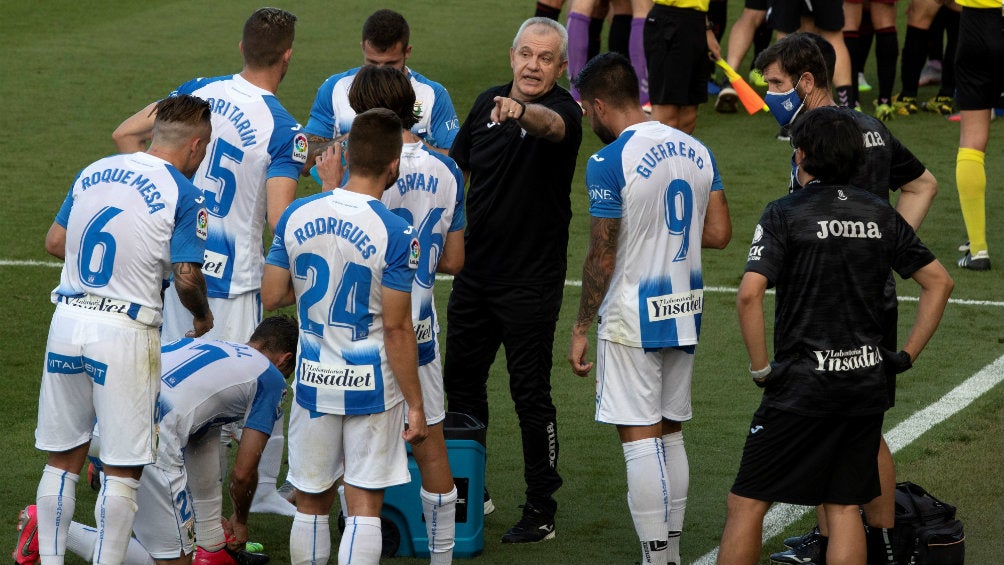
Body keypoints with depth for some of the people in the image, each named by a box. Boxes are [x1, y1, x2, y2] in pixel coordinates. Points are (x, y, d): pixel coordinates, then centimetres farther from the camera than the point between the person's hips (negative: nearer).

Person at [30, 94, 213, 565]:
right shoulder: (183, 194, -8)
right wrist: (203, 317, 7)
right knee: (122, 469, 3)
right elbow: (187, 277, -13)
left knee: (63, 460, 14)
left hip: (68, 320, 5)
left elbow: (54, 241, 15)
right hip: (124, 332, -5)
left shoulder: (93, 172, 10)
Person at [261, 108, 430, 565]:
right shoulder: (396, 234, -17)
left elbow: (271, 297, 2)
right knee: (364, 507, 1)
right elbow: (396, 327, -15)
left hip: (314, 381, 4)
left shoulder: (297, 216, -4)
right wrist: (415, 406, -7)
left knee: (311, 503, 15)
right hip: (372, 388, -4)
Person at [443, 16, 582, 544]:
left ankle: (541, 510, 6)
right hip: (475, 271, 7)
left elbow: (551, 124, -42)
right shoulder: (488, 102, 3)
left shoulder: (563, 111, -16)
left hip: (531, 280, -7)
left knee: (530, 392, -4)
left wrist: (522, 113, -62)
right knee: (461, 379, 16)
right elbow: (456, 164, 19)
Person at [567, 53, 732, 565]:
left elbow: (601, 258, -14)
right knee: (670, 433, 15)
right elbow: (719, 234, 7)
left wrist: (581, 327, -6)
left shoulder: (609, 162, -15)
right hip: (685, 310, 7)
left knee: (639, 437, -2)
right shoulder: (696, 151, 5)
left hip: (632, 314, -7)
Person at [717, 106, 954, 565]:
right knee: (844, 506, 11)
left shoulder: (785, 214, -8)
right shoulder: (880, 214, 7)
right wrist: (907, 355, 13)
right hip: (868, 381, 5)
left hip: (802, 384, -5)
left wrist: (761, 368, -11)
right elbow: (939, 282, 12)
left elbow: (749, 294, -20)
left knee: (747, 503, 3)